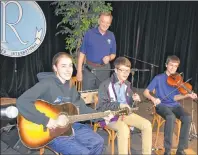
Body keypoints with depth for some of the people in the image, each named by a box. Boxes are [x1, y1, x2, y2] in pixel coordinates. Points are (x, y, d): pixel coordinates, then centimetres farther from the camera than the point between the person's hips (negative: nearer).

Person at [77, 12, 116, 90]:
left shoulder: (111, 36, 4)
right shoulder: (89, 33, -6)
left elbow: (113, 54, 12)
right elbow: (82, 53, -4)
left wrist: (109, 58, -12)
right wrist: (79, 71, -7)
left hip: (104, 70, 3)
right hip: (90, 69, -3)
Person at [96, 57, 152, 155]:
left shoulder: (127, 84, 11)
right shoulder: (105, 85, -10)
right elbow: (102, 106, -15)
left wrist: (134, 99, -3)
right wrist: (119, 105, -25)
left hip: (126, 113, 6)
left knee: (147, 124, -11)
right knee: (124, 129, -37)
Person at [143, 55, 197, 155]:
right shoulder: (158, 78, -2)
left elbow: (175, 97, 2)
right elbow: (146, 92, -4)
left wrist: (188, 95, -15)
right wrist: (153, 98, -24)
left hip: (174, 105, 4)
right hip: (162, 105, -4)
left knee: (187, 118, -27)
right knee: (171, 117, -37)